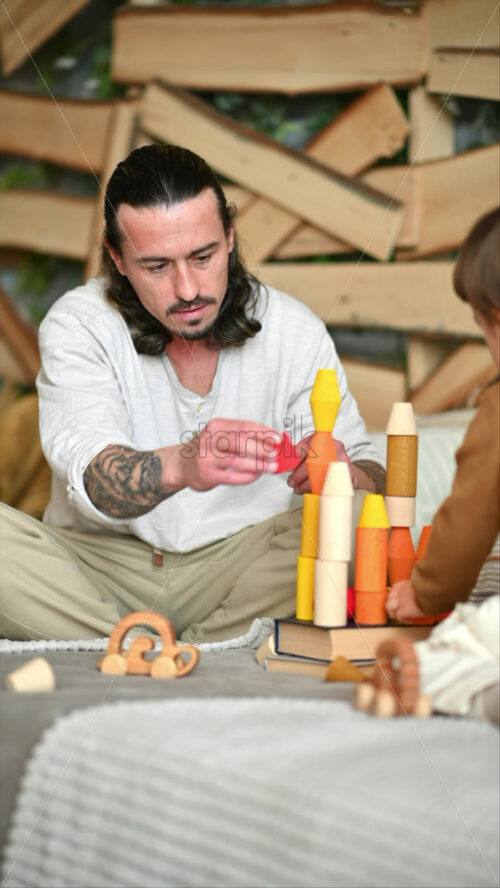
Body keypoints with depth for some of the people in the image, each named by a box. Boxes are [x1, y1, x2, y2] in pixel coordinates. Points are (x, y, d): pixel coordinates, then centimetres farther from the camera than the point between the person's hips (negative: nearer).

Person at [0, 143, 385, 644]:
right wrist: (181, 467, -46)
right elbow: (91, 477, -23)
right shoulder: (78, 325, -8)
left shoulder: (294, 331, -2)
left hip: (242, 562, 2)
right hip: (100, 562, -1)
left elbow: (372, 479, -4)